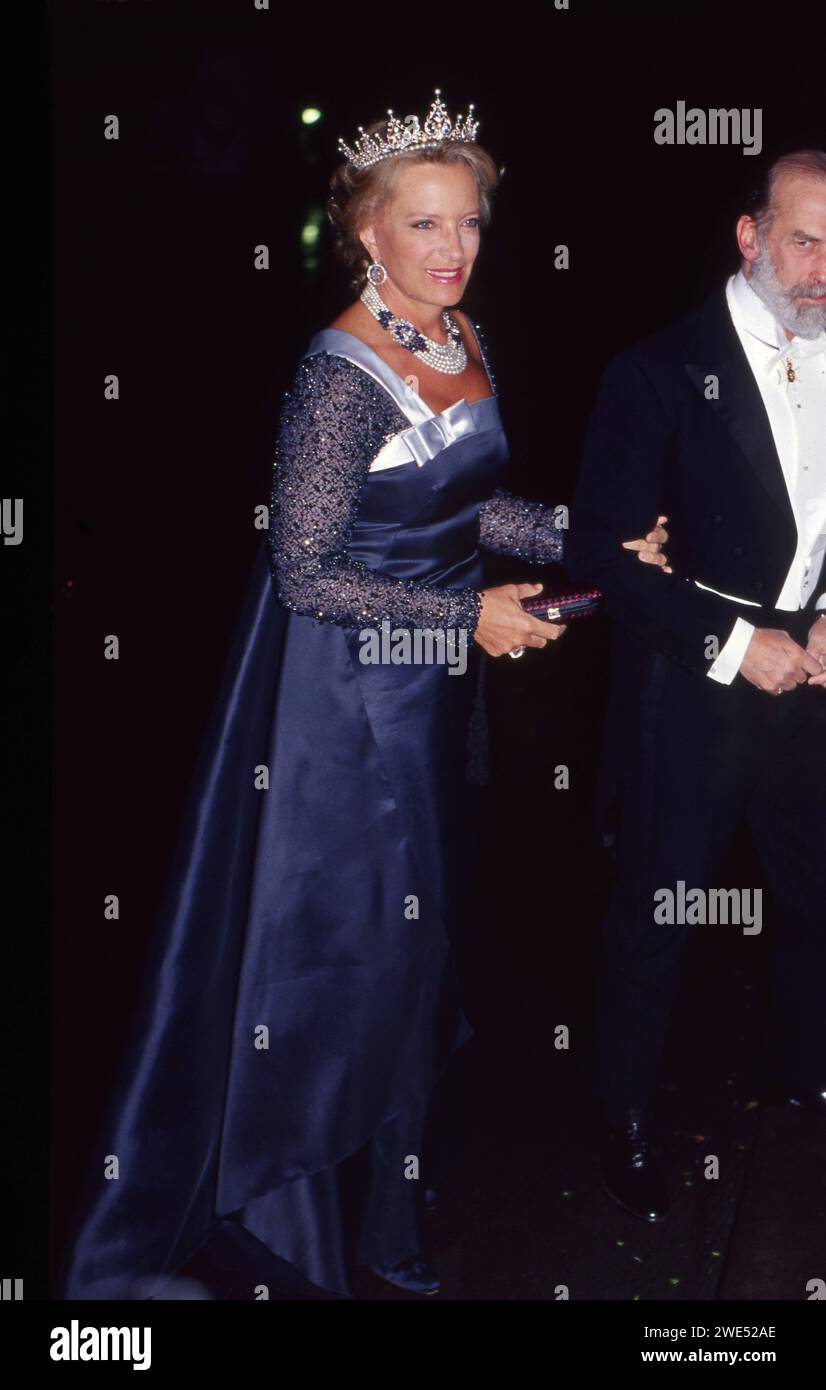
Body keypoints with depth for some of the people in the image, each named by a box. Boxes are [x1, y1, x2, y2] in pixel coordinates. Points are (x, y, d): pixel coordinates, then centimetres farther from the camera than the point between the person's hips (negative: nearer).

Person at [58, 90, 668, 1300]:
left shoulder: (460, 341, 4)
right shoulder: (343, 376, -21)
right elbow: (307, 574, -20)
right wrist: (466, 614, -19)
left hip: (436, 678, 8)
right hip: (351, 679, -8)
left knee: (418, 923, 16)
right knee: (346, 935, 5)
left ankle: (392, 1184, 35)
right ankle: (316, 1211, 26)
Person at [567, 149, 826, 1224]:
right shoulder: (661, 372, -13)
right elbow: (602, 551, -15)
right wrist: (731, 642, -18)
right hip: (689, 694, -5)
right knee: (656, 921, 9)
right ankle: (627, 1124, 29)